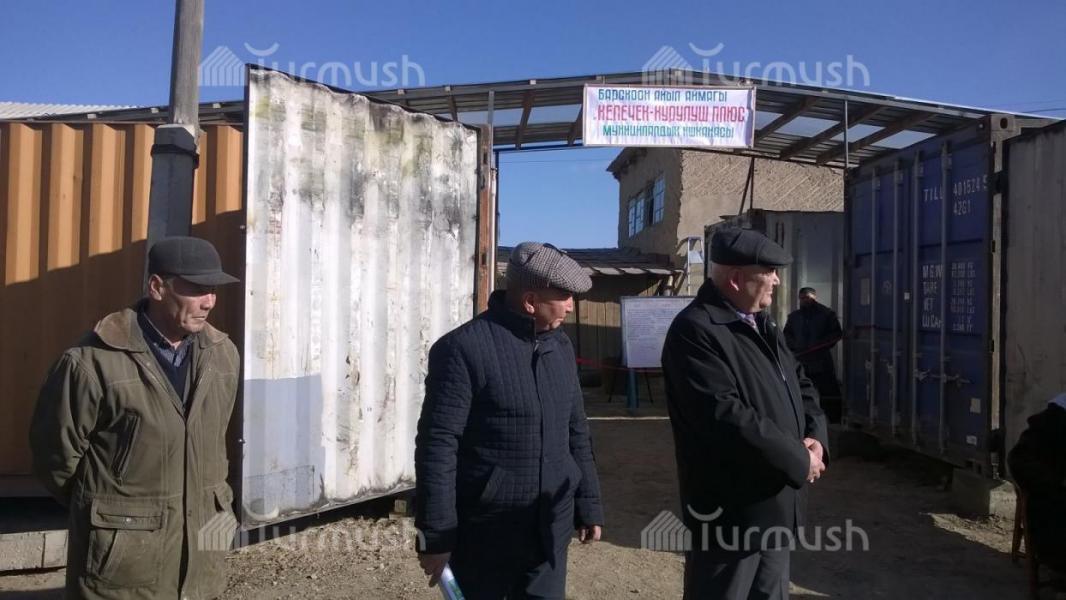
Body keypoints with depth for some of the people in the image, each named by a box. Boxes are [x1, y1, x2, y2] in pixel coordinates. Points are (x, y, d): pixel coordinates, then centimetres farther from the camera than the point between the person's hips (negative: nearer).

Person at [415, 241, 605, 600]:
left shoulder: (560, 346, 7)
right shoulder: (464, 348, -15)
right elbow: (438, 446, -16)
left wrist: (588, 505, 14)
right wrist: (435, 535, -15)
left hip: (551, 531, 6)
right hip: (484, 535, -5)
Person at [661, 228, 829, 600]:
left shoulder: (761, 324, 11)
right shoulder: (695, 331, -20)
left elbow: (799, 384, 15)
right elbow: (726, 417, -29)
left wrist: (816, 436, -5)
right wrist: (799, 460, -19)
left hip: (775, 504, 9)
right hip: (731, 511, -9)